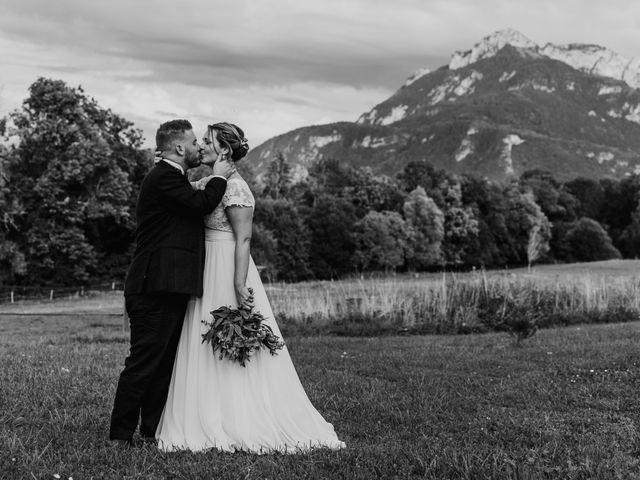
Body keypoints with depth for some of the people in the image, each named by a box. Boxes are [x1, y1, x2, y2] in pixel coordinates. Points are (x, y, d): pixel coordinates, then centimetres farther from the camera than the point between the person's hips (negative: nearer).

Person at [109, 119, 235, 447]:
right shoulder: (163, 177, -11)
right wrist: (219, 177, -4)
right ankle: (120, 436, -2)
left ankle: (153, 431, 18)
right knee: (144, 362, -8)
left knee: (164, 363, 12)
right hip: (156, 288, -10)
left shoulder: (172, 178, 23)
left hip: (170, 289, 10)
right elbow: (201, 204, -19)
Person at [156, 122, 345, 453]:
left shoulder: (234, 187, -13)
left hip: (227, 272, -9)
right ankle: (212, 423, 16)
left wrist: (240, 285, -24)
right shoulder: (206, 183, 15)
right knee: (209, 350, 10)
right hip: (208, 273, 9)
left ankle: (241, 427, 4)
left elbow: (243, 239, -18)